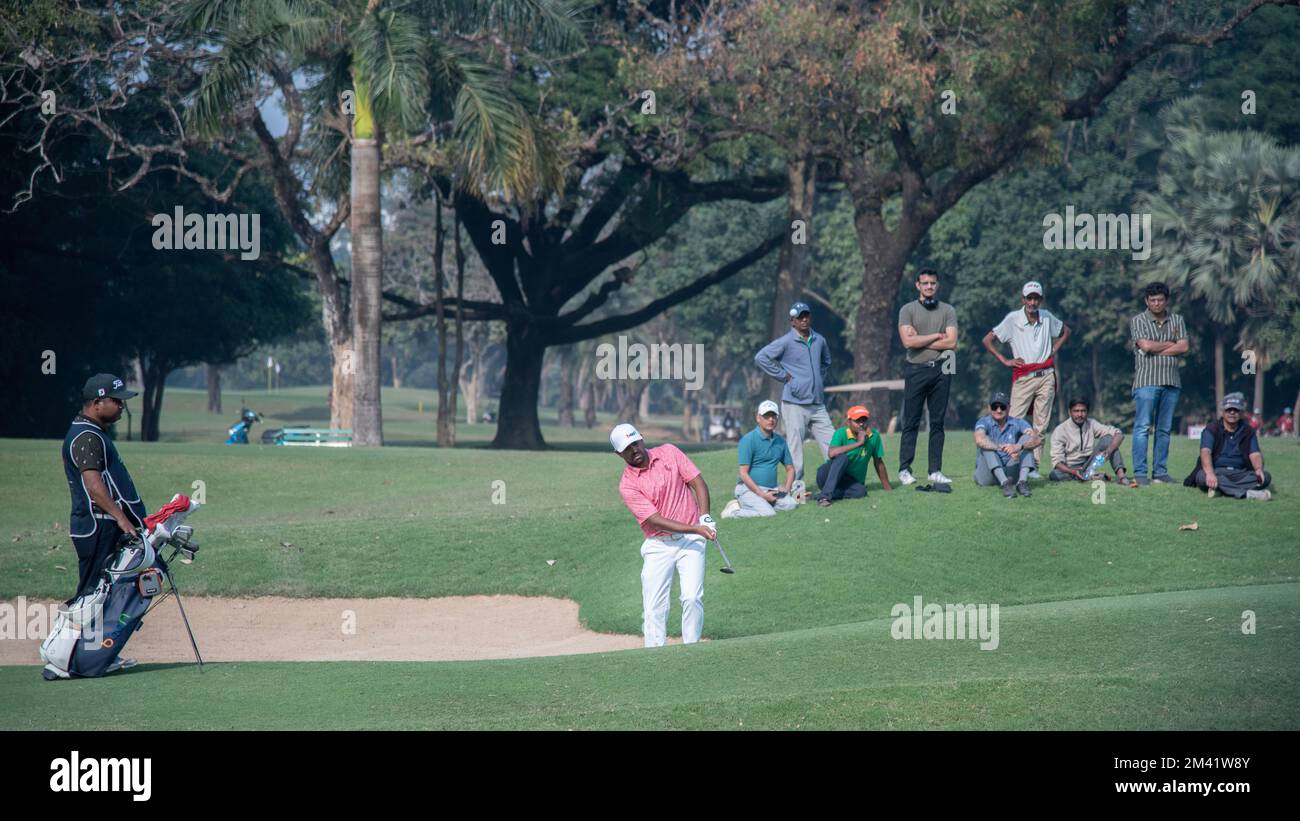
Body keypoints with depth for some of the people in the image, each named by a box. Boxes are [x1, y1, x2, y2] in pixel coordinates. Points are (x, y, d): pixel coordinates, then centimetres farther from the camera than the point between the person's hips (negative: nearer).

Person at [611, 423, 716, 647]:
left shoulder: (669, 453, 2)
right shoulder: (627, 485, -7)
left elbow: (698, 483, 1)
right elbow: (655, 520, -14)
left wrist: (705, 518, -14)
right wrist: (695, 529, -22)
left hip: (690, 541, 1)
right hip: (658, 545, -1)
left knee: (692, 597, -13)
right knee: (653, 607, -5)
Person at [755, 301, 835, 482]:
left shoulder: (819, 340, 13)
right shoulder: (785, 342, -6)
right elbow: (761, 357, -11)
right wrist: (783, 375, -10)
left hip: (818, 404, 6)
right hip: (795, 404, -6)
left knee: (832, 445, 2)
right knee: (795, 447, -5)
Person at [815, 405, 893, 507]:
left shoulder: (874, 436, -3)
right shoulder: (841, 433, -13)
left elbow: (879, 463, 8)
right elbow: (832, 453, -33)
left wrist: (888, 488, 10)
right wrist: (858, 443, -31)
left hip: (852, 482, 3)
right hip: (828, 477, -3)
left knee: (861, 491, -31)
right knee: (842, 457, -34)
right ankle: (825, 496, -40)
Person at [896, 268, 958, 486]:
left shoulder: (947, 311, 9)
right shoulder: (908, 310, 4)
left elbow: (952, 343, -3)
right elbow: (907, 341, -10)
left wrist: (921, 341, -6)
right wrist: (936, 336, -5)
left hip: (941, 370, 2)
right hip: (916, 370, -2)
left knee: (937, 423, 4)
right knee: (911, 423, -3)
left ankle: (935, 470, 7)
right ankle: (904, 470, -1)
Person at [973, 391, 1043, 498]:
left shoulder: (1017, 423, 1)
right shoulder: (984, 422, -5)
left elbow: (1038, 439, -17)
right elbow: (980, 440, -30)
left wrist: (1019, 446, -38)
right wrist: (1004, 448, -44)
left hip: (1011, 473, 2)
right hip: (987, 476, -2)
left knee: (1026, 438, -11)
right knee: (986, 443, -23)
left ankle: (1022, 481, -32)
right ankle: (1005, 483, -41)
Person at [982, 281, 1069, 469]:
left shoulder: (1047, 317, 8)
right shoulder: (1013, 319, -3)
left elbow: (1066, 331, 27)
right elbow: (987, 340, -2)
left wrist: (1053, 351, 13)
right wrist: (1005, 360, -5)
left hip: (1046, 376, 4)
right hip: (1023, 377, -4)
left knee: (1041, 425, 2)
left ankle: (1033, 465, 4)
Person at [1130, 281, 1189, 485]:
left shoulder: (1177, 321, 14)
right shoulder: (1138, 321, 3)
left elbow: (1183, 347, 2)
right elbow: (1146, 345, -11)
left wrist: (1157, 350, -6)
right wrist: (1170, 344, 1)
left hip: (1171, 382, 4)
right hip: (1146, 381, -4)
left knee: (1164, 429, 5)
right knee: (1143, 427, -9)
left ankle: (1160, 472, 10)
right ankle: (1139, 473, -10)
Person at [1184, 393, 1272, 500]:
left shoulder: (1248, 432, 13)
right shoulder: (1211, 429, 3)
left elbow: (1255, 454, 0)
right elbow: (1205, 452, -13)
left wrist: (1259, 470, -25)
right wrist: (1210, 474, -35)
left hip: (1240, 474, 3)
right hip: (1216, 471, -3)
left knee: (1266, 476, -24)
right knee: (1202, 477, -37)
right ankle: (1247, 493, -51)